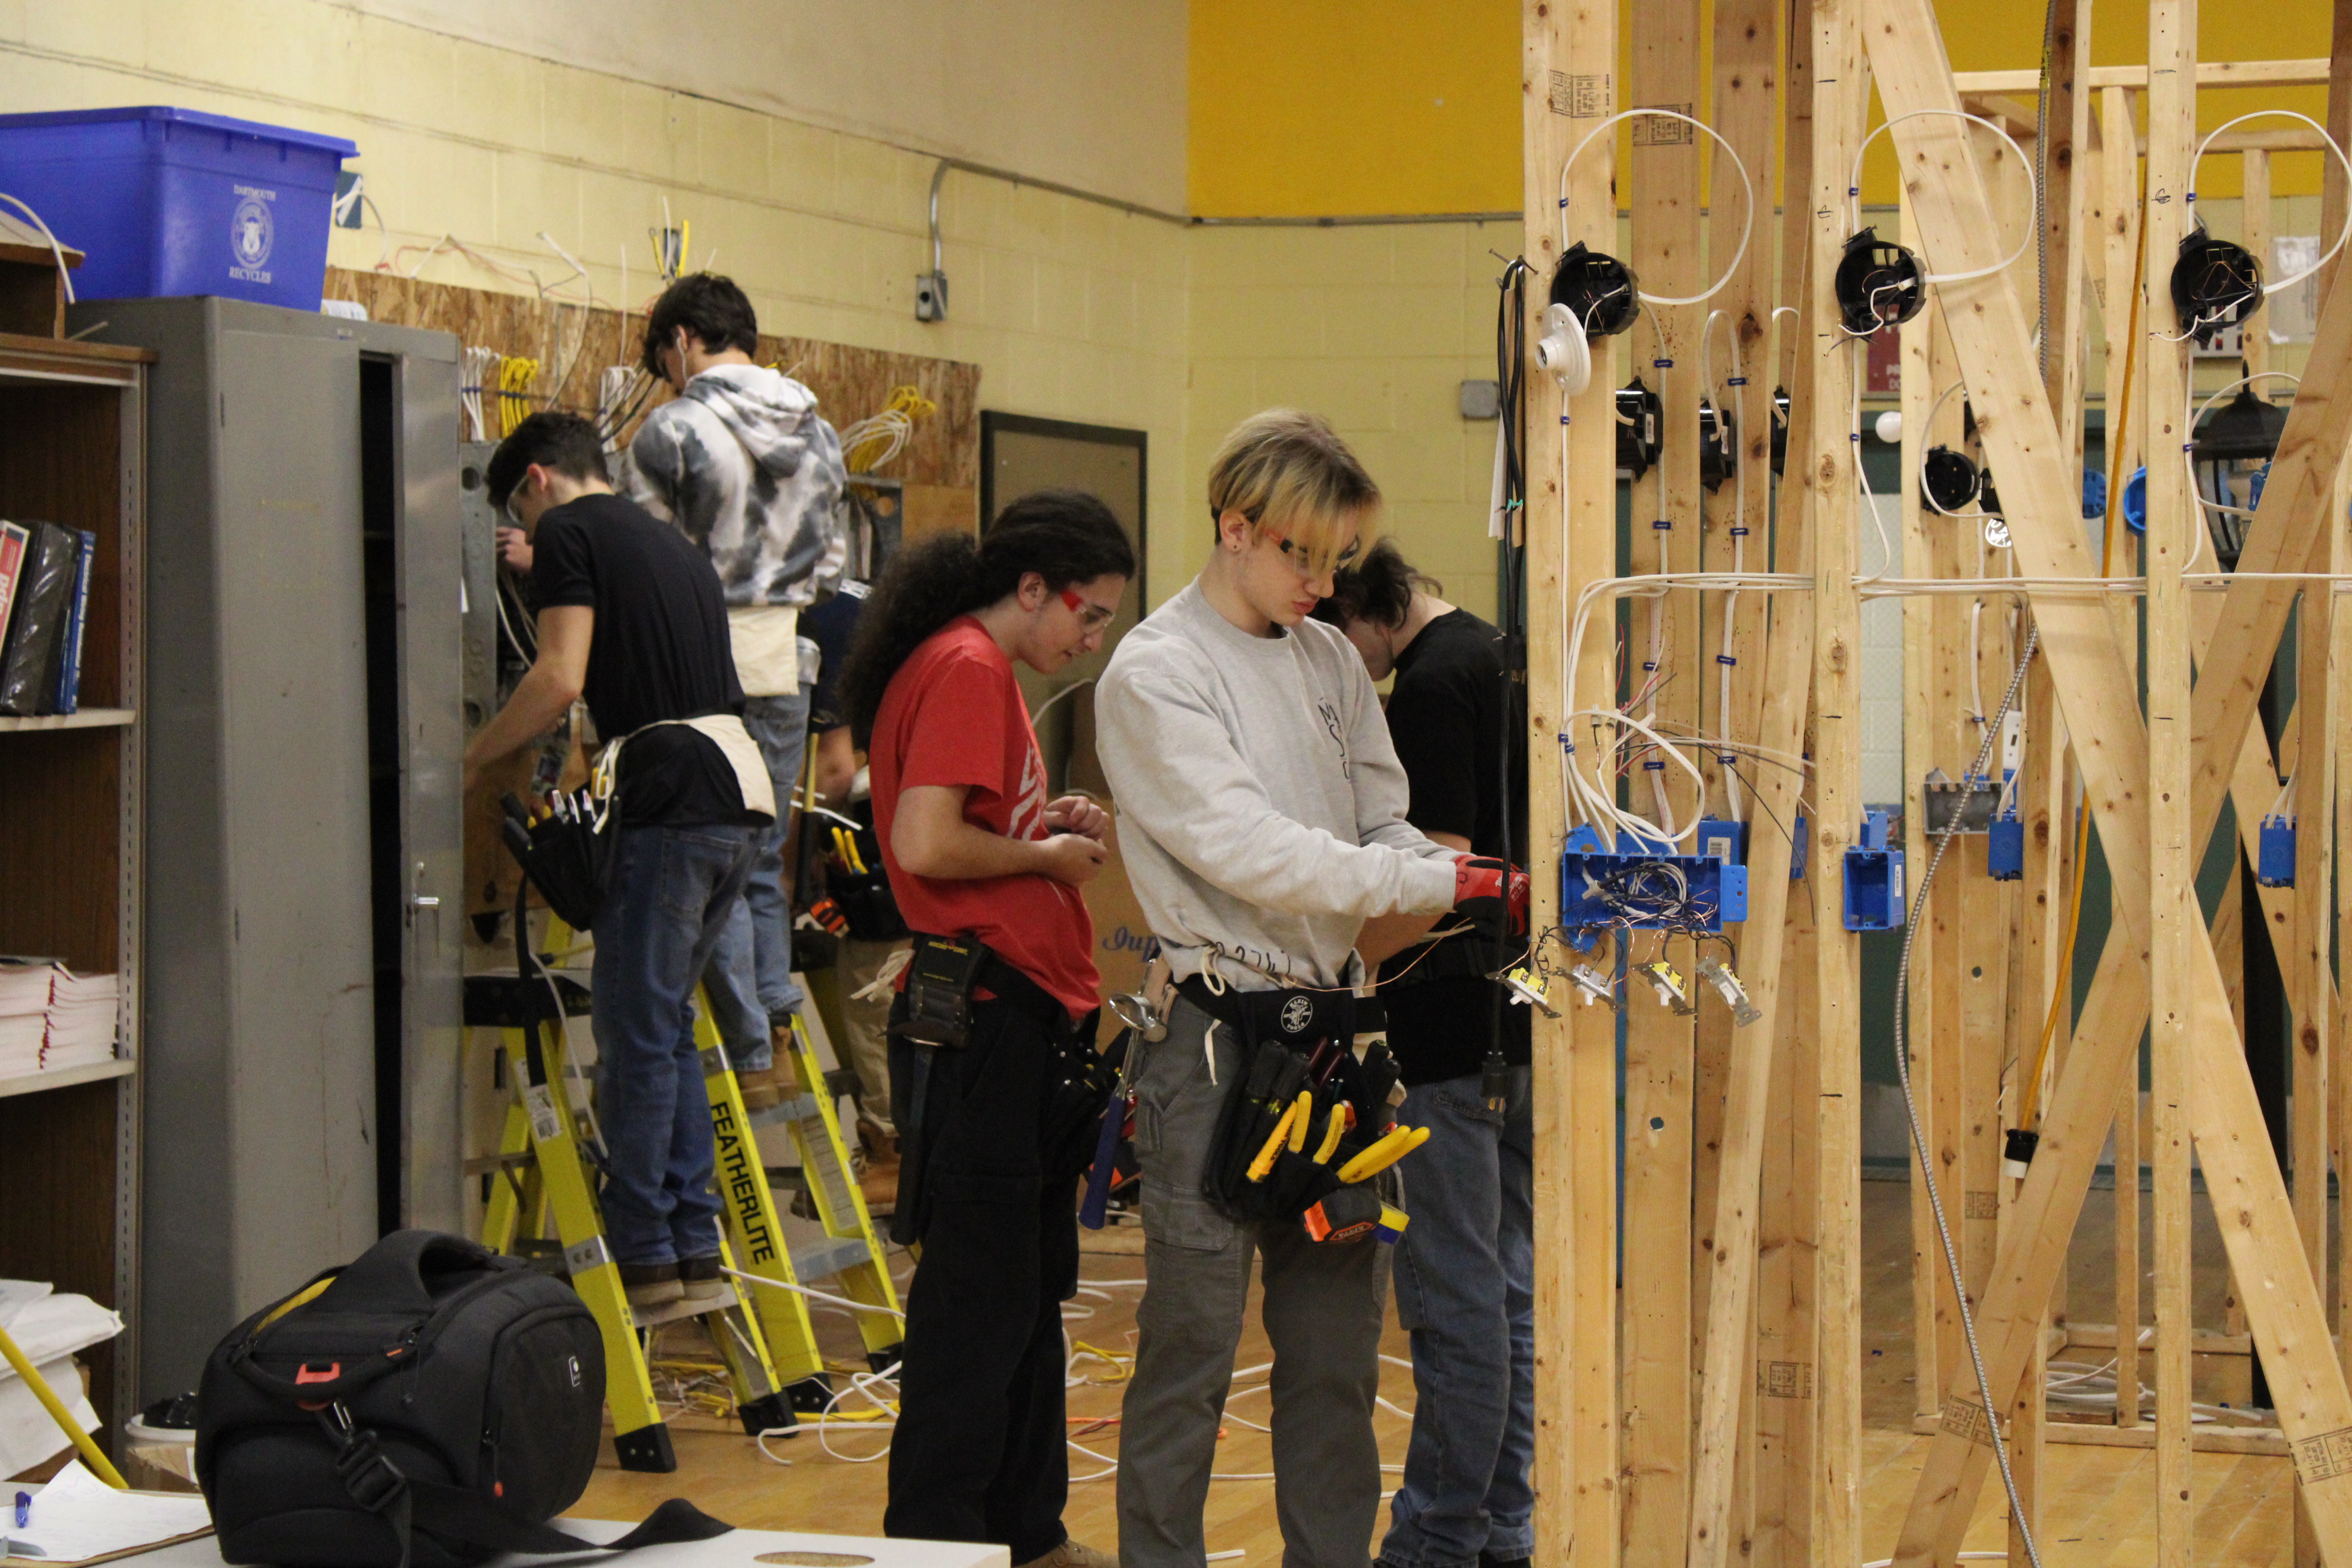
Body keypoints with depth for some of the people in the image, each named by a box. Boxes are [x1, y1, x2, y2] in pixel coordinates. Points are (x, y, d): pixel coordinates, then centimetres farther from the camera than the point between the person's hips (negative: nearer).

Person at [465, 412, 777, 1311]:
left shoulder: (568, 532, 0)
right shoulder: (669, 542, 26)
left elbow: (560, 678, -10)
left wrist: (470, 761, 0)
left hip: (676, 792, -8)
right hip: (743, 793, 8)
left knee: (634, 1026, -2)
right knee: (664, 1021, 15)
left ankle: (643, 1256, 0)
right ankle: (694, 1245, 14)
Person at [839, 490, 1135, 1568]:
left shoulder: (981, 670, 20)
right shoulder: (965, 671, -13)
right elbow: (924, 845, -23)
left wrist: (1050, 828, 11)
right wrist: (1046, 855, -9)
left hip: (1025, 1021, 11)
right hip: (985, 1022, -11)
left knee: (1030, 1290, 14)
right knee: (979, 1297, -6)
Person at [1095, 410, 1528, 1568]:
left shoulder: (1329, 660, 15)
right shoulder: (1153, 674, -8)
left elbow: (1385, 828, 14)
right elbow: (1251, 851, -17)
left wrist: (1482, 898, -7)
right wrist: (1446, 886, -21)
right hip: (1216, 1038, -7)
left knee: (1337, 1347, 11)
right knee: (1191, 1348, -3)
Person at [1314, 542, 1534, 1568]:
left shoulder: (1433, 685, -16)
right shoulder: (1498, 657, 14)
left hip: (1454, 1032, -10)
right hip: (1515, 1018, 10)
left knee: (1452, 1297, -3)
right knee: (1505, 1284, 14)